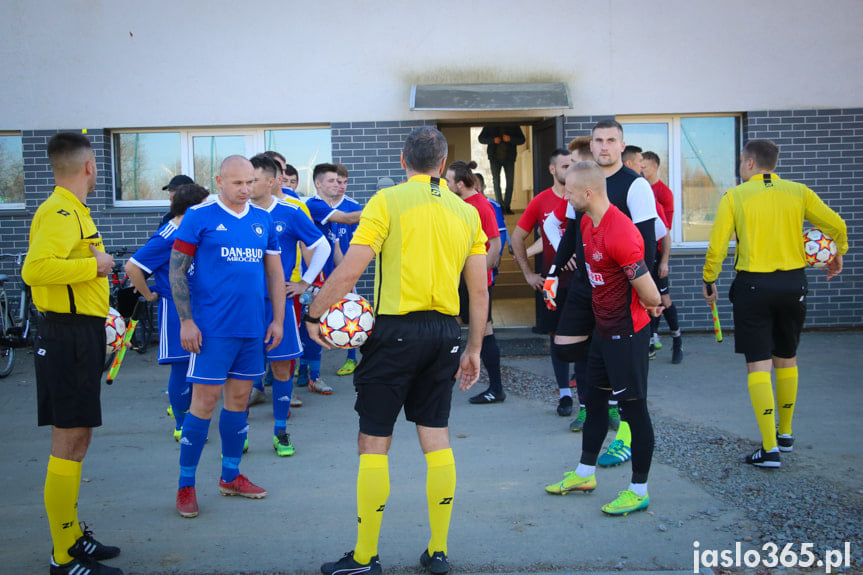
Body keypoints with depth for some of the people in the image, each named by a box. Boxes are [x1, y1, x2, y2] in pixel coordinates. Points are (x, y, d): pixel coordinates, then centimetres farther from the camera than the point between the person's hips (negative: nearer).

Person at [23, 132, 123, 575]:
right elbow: (35, 269, -32)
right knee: (70, 441, -5)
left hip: (79, 334, 11)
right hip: (70, 335, -11)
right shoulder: (61, 213, -17)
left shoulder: (72, 210, 16)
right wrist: (93, 264, -22)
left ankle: (72, 536, 29)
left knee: (75, 438, 17)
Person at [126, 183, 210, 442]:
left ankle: (180, 408, 32)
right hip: (175, 311, -8)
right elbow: (132, 267, -17)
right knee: (181, 367, -2)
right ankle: (181, 425, 9)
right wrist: (149, 295, -8)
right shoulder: (167, 238, -16)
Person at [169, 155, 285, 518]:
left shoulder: (262, 220, 11)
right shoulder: (199, 217, -4)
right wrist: (186, 321, -11)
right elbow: (177, 270, -5)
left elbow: (275, 272, 16)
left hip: (252, 327, 5)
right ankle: (186, 485, 6)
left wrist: (278, 319, 11)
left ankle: (230, 476, 26)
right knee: (205, 400, -5)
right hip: (212, 328, -5)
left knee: (239, 398, 12)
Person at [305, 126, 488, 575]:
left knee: (374, 443, 4)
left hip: (397, 331, -5)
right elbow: (479, 290, 8)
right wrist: (474, 349, 16)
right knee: (436, 438, 13)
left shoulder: (388, 201, -6)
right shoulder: (467, 211, 8)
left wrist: (314, 314, 0)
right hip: (445, 333, 5)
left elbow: (349, 270, -13)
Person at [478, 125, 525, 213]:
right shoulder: (490, 126, 4)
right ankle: (500, 206, -6)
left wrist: (510, 139, -15)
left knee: (510, 182, -2)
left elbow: (522, 139, 5)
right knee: (496, 182, -7)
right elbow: (481, 138, 6)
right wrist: (493, 140, -13)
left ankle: (507, 206, 6)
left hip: (509, 157, 1)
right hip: (495, 157, -1)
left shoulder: (514, 126, 5)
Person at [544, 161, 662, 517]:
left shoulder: (620, 234, -25)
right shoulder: (587, 224, 5)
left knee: (633, 408, 0)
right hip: (602, 329, 10)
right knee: (595, 401, 19)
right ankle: (585, 474, 34)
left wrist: (651, 306, -1)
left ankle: (639, 491, 12)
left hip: (627, 334, -10)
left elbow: (650, 296, -23)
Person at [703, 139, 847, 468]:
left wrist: (709, 281, 5)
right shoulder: (798, 192, 3)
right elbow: (837, 226, 2)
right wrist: (838, 256, 21)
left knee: (758, 365, 0)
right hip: (793, 283, 3)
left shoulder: (734, 196, -4)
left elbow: (717, 245, -8)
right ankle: (785, 434, 32)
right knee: (786, 359, 20)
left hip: (753, 285, -3)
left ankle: (770, 450, -6)